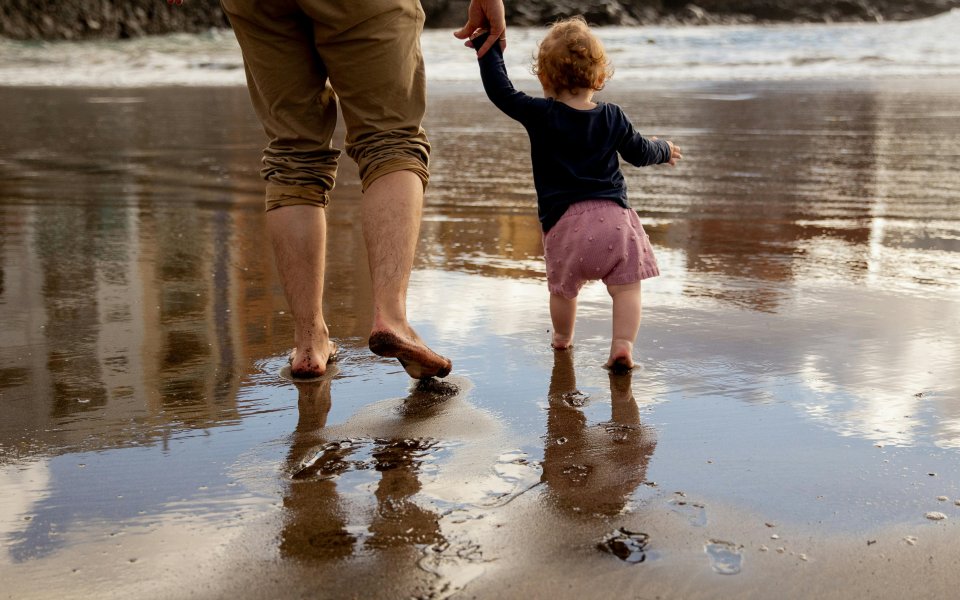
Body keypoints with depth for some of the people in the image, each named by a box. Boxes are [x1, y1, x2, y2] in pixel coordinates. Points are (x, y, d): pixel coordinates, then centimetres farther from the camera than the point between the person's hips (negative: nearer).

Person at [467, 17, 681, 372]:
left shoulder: (540, 115, -1)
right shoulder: (612, 118, 8)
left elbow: (500, 92, 3)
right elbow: (639, 153, 21)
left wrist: (488, 49, 12)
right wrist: (664, 150, 42)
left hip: (564, 221, -1)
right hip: (614, 216, 1)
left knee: (563, 289, 19)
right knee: (626, 287, 4)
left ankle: (562, 339, 39)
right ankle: (623, 344, -10)